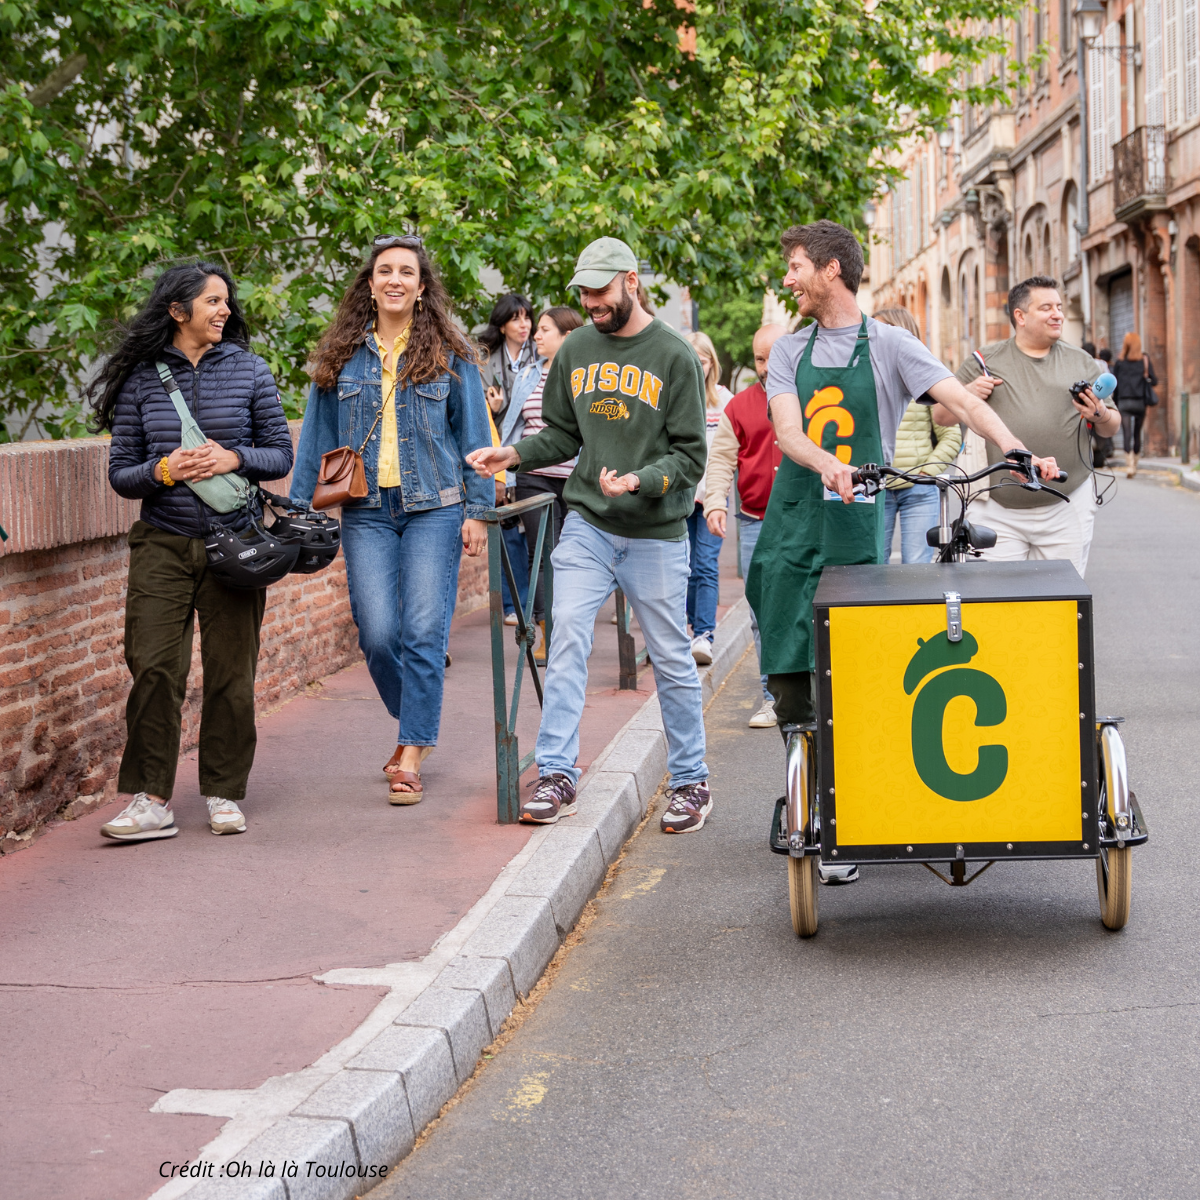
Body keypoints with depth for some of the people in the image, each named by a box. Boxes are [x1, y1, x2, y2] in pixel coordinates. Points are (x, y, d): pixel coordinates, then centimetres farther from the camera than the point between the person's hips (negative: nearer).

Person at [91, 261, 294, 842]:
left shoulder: (248, 370, 6)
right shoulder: (140, 377, 4)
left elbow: (281, 454, 8)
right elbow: (119, 472, 6)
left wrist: (233, 459, -11)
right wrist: (164, 471, -13)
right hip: (161, 546, 0)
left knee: (231, 673, 2)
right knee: (153, 668, -8)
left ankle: (224, 794, 14)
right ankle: (151, 800, -2)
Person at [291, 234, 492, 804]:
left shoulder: (450, 355, 4)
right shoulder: (341, 356, 9)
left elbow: (473, 436, 6)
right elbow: (317, 437, 12)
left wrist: (477, 510, 0)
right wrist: (299, 510, 7)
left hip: (433, 508, -2)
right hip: (366, 512, 2)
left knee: (423, 631, -7)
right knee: (377, 634, -4)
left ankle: (411, 757, 0)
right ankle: (415, 724, 23)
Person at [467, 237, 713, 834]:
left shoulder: (675, 356, -5)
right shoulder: (576, 349, 7)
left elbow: (690, 455, -7)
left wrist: (638, 481, -23)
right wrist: (514, 454, -3)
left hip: (656, 532, -3)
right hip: (586, 523, 3)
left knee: (671, 657, 5)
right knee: (567, 637, -11)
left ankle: (691, 781, 17)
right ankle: (557, 774, -8)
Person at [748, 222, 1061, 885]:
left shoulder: (887, 345, 4)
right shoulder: (789, 351, 11)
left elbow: (959, 400, -6)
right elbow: (788, 432, -3)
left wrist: (1018, 451, -22)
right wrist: (829, 466, -25)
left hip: (856, 528, -3)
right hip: (790, 525, 3)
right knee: (789, 679, -1)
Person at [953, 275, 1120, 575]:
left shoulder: (1081, 362, 12)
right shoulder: (985, 362, 7)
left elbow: (1112, 426, 14)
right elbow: (941, 417, 9)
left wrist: (1101, 417, -9)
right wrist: (967, 395, -11)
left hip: (1067, 509, 1)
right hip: (1000, 513, -1)